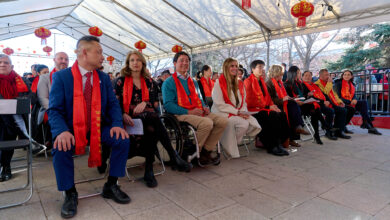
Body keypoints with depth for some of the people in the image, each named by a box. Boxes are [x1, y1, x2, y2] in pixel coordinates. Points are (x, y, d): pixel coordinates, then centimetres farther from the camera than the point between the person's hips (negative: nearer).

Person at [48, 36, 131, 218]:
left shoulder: (103, 78, 7)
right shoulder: (61, 77, -5)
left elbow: (113, 104, 3)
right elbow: (54, 110, -10)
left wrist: (117, 124, -17)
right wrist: (62, 131, -29)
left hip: (98, 128, 3)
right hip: (72, 128, -3)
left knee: (123, 139, -20)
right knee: (60, 148, -31)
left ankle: (110, 186, -1)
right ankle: (70, 194, -4)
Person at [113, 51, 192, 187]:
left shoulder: (148, 81, 19)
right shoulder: (122, 81, 10)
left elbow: (155, 103, 12)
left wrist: (145, 103, -10)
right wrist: (123, 115, -18)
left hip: (148, 117, 3)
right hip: (130, 117, -3)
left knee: (152, 129, -35)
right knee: (152, 117, -36)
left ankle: (149, 169, -27)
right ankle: (174, 157, -32)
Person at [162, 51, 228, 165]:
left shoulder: (193, 82, 24)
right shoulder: (169, 82, 1)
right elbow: (168, 105, -10)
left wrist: (204, 107, 3)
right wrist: (188, 112, -19)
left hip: (198, 113, 7)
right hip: (181, 114, -7)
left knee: (223, 121, -14)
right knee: (207, 123, -32)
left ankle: (206, 151, -6)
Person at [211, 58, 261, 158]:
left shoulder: (240, 83, 16)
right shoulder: (219, 83, -6)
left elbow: (243, 102, 15)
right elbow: (220, 105, -13)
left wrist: (243, 112, -8)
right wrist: (237, 112, -17)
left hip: (239, 113, 6)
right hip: (223, 113, -6)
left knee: (254, 124, -18)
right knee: (244, 124, -28)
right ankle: (231, 148, -4)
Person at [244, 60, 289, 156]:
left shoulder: (262, 81, 22)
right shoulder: (248, 81, -4)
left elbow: (267, 96, 19)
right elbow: (250, 101, -12)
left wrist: (272, 105, -3)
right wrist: (268, 106, -14)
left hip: (265, 108, 7)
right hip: (254, 110, -7)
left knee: (282, 115, -18)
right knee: (273, 117, -30)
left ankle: (278, 143, -15)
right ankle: (272, 146, -19)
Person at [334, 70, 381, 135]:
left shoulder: (352, 84, 16)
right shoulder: (338, 83, -5)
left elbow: (354, 95, 15)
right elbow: (338, 97, -13)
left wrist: (354, 100, -11)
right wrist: (350, 102, -20)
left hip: (351, 103, 7)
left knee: (364, 102, -15)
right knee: (352, 108, -33)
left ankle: (365, 122, -17)